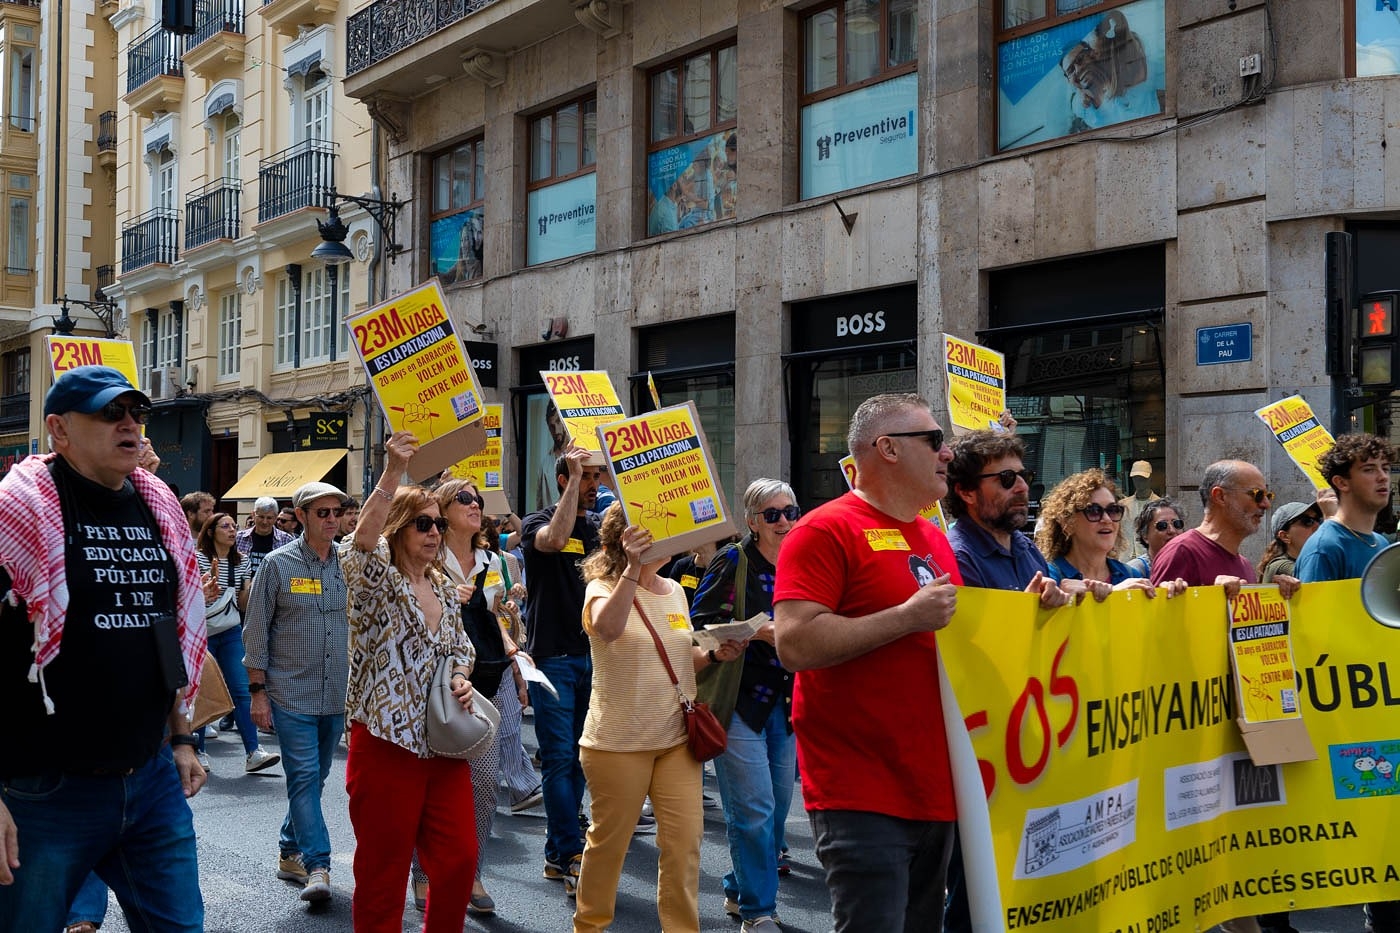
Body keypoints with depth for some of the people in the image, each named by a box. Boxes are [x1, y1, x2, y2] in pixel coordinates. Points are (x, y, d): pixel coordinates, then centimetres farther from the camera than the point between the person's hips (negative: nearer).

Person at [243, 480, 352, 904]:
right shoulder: (278, 564, -4)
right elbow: (256, 631, -2)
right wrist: (258, 691, -6)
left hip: (337, 695, 4)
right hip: (292, 693, -4)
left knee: (314, 778, 12)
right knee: (304, 778, -8)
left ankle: (289, 851, 27)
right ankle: (317, 866, -8)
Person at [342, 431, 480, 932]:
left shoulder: (444, 588, 13)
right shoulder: (377, 583, -7)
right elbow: (362, 542, -29)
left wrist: (460, 677, 0)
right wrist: (392, 473, -39)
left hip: (443, 744, 6)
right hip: (387, 744, -6)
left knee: (459, 860, 8)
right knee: (383, 872, 2)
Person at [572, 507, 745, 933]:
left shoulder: (674, 591, 10)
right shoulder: (604, 588, -8)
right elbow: (608, 627, -32)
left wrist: (715, 654, 2)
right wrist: (632, 567, -40)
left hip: (676, 735, 5)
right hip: (618, 739, -5)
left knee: (685, 840, 1)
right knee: (609, 839, 7)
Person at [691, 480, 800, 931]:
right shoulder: (732, 563, -7)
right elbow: (701, 626, -11)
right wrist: (757, 632, -21)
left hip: (786, 703, 6)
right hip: (739, 702, -6)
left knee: (778, 806, 11)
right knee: (754, 809, -8)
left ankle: (740, 890, 28)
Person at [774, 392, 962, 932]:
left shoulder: (935, 540, 15)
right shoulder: (826, 531, -10)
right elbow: (794, 644, -21)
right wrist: (910, 616, -19)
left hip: (933, 786, 8)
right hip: (861, 798, -8)